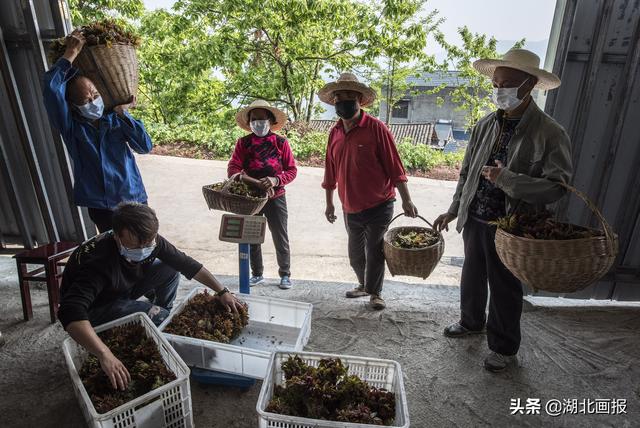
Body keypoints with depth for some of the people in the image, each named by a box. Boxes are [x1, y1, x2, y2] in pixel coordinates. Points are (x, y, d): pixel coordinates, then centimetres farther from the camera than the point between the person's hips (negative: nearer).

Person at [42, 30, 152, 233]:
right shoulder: (70, 125, -8)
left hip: (133, 198, 2)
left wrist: (122, 114, -17)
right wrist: (71, 53, -15)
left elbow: (145, 146, -12)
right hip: (100, 205, -2)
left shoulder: (116, 117, -1)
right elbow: (50, 87, -23)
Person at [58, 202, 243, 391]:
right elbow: (70, 312, -49)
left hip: (122, 290, 6)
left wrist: (222, 291, -14)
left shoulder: (150, 241, -21)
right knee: (156, 315, -27)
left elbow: (186, 263, -12)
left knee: (170, 269, -5)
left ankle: (165, 321, 14)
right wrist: (105, 355, -60)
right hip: (94, 307, -6)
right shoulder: (99, 261, -40)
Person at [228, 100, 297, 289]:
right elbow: (233, 169, -12)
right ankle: (257, 274, 31)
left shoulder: (281, 142, -3)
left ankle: (285, 274, 25)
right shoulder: (243, 143, -1)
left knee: (281, 238, 6)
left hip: (275, 197, -2)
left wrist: (275, 180, -23)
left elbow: (292, 170, -3)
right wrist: (256, 183, -27)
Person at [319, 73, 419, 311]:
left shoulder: (376, 128, -11)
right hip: (350, 209, 5)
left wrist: (406, 200, -13)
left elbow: (394, 166, -12)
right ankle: (364, 284, 42)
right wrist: (329, 203, 16)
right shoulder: (335, 133, 5)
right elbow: (331, 172, 12)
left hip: (378, 206, -5)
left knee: (374, 252, 4)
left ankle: (375, 293, 26)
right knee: (356, 254, 18)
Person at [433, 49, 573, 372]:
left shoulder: (550, 134, -13)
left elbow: (556, 187, -18)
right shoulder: (486, 124, 3)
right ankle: (472, 322, 49)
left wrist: (506, 179, -28)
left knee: (505, 289, 11)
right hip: (474, 220, 5)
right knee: (472, 276, 22)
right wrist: (454, 210, 12)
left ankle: (504, 348, 34)